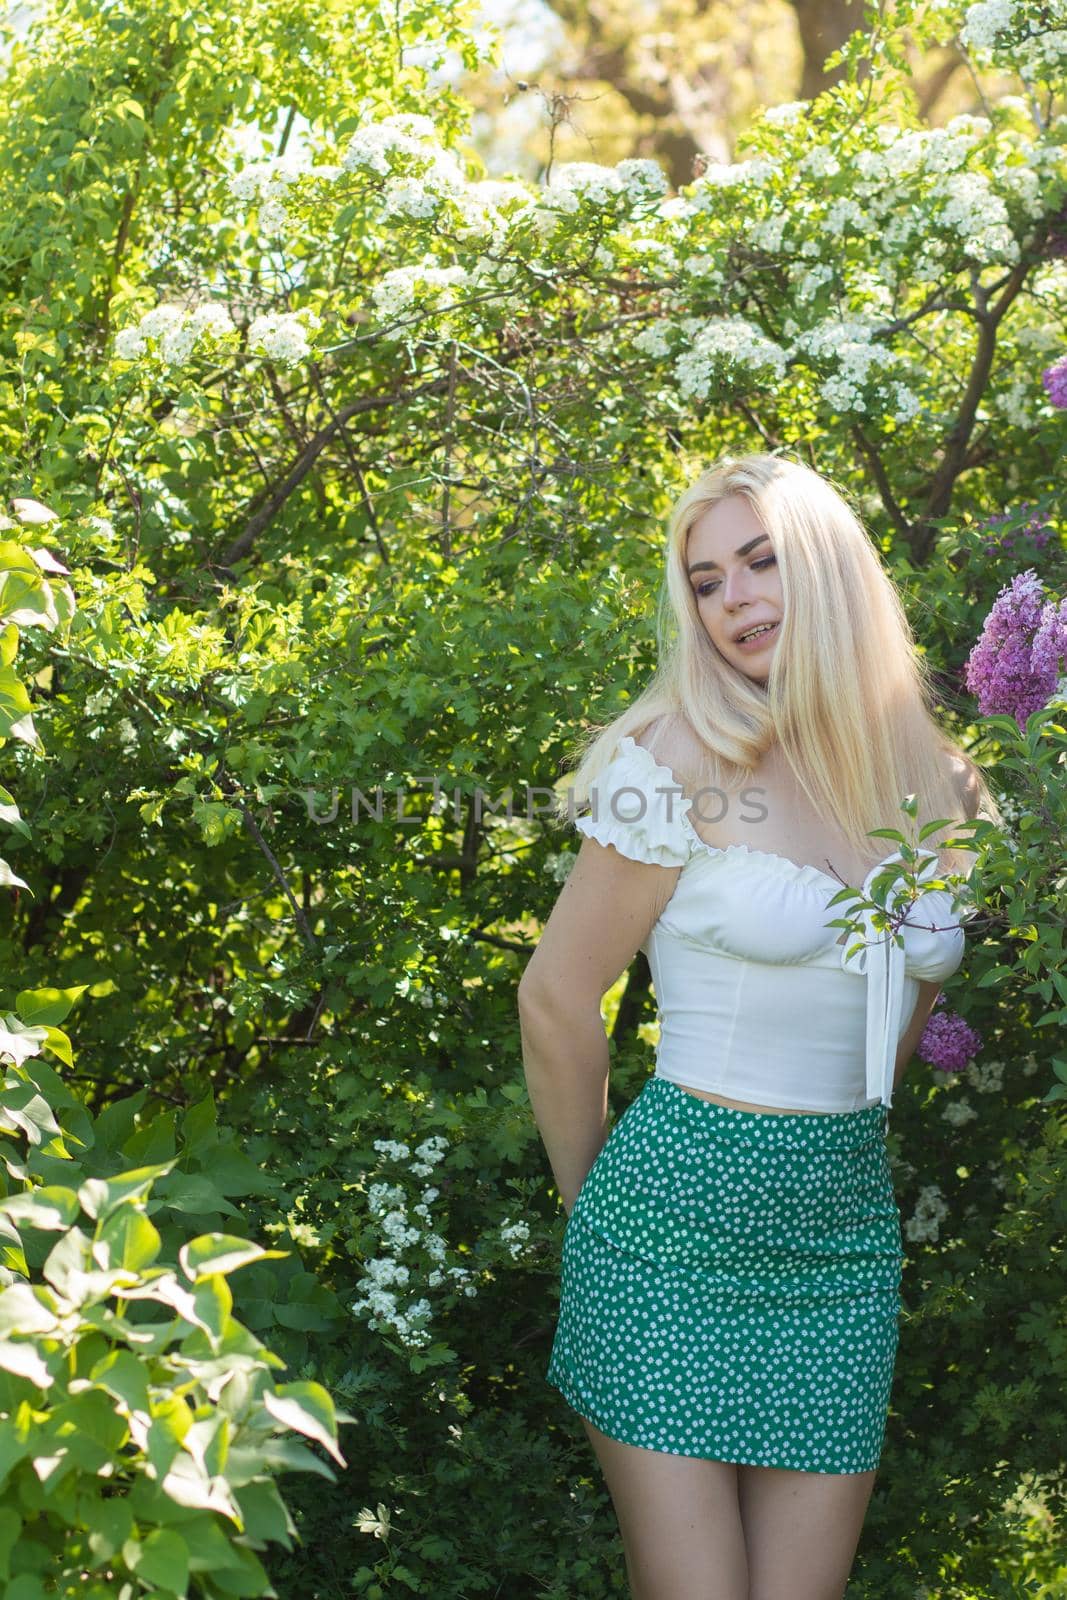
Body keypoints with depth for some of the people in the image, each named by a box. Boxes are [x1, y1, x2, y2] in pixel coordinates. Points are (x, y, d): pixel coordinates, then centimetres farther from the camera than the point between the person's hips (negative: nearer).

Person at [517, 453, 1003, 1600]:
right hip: (678, 1217, -4)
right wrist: (592, 1197, 4)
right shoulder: (680, 764, -10)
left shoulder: (943, 784, 6)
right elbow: (555, 1005, -6)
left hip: (849, 1234, 4)